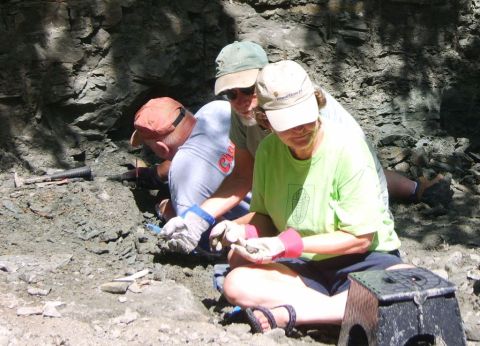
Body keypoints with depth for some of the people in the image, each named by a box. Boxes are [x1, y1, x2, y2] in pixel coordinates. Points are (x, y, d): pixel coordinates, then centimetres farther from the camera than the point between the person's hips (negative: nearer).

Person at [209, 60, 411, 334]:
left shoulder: (347, 148, -17)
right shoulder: (268, 151, -3)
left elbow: (360, 238, -15)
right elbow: (264, 215, 10)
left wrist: (288, 244, -20)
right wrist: (242, 231, -13)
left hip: (360, 261, -3)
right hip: (302, 268, 3)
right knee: (237, 284, -23)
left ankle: (291, 313, -29)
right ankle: (351, 311, -25)